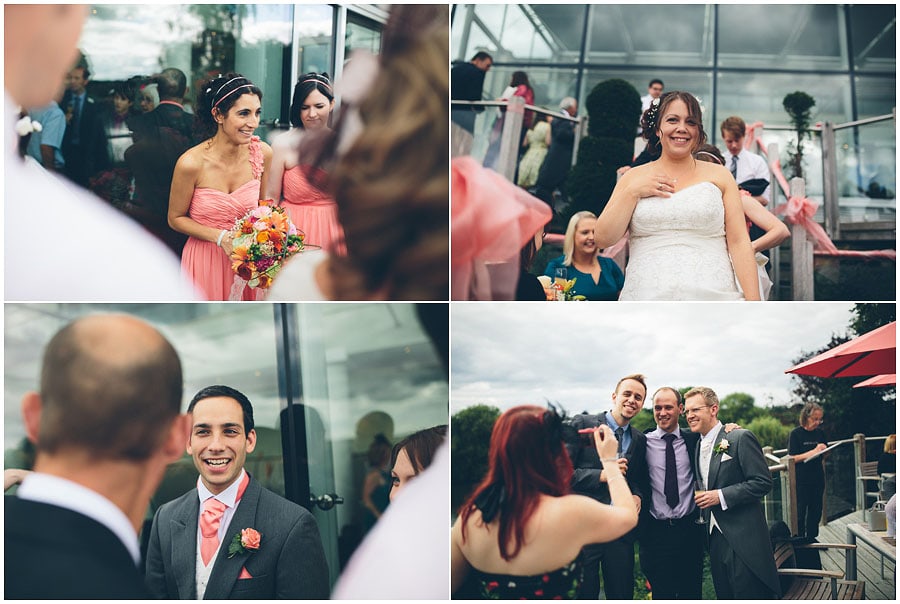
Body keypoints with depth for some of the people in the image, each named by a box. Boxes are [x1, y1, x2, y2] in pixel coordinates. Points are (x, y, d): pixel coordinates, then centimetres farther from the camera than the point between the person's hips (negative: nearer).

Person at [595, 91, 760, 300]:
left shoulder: (719, 176, 10)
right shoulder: (633, 177, 13)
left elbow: (739, 243, 4)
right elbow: (602, 238, 5)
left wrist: (753, 305, -5)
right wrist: (632, 192, -3)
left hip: (712, 295, 0)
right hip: (646, 296, 0)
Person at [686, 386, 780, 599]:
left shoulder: (740, 438, -9)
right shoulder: (697, 446, 14)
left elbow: (763, 482, -14)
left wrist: (721, 496, -18)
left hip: (743, 539, -7)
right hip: (716, 539, 7)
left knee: (750, 595, -6)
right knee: (725, 596, 11)